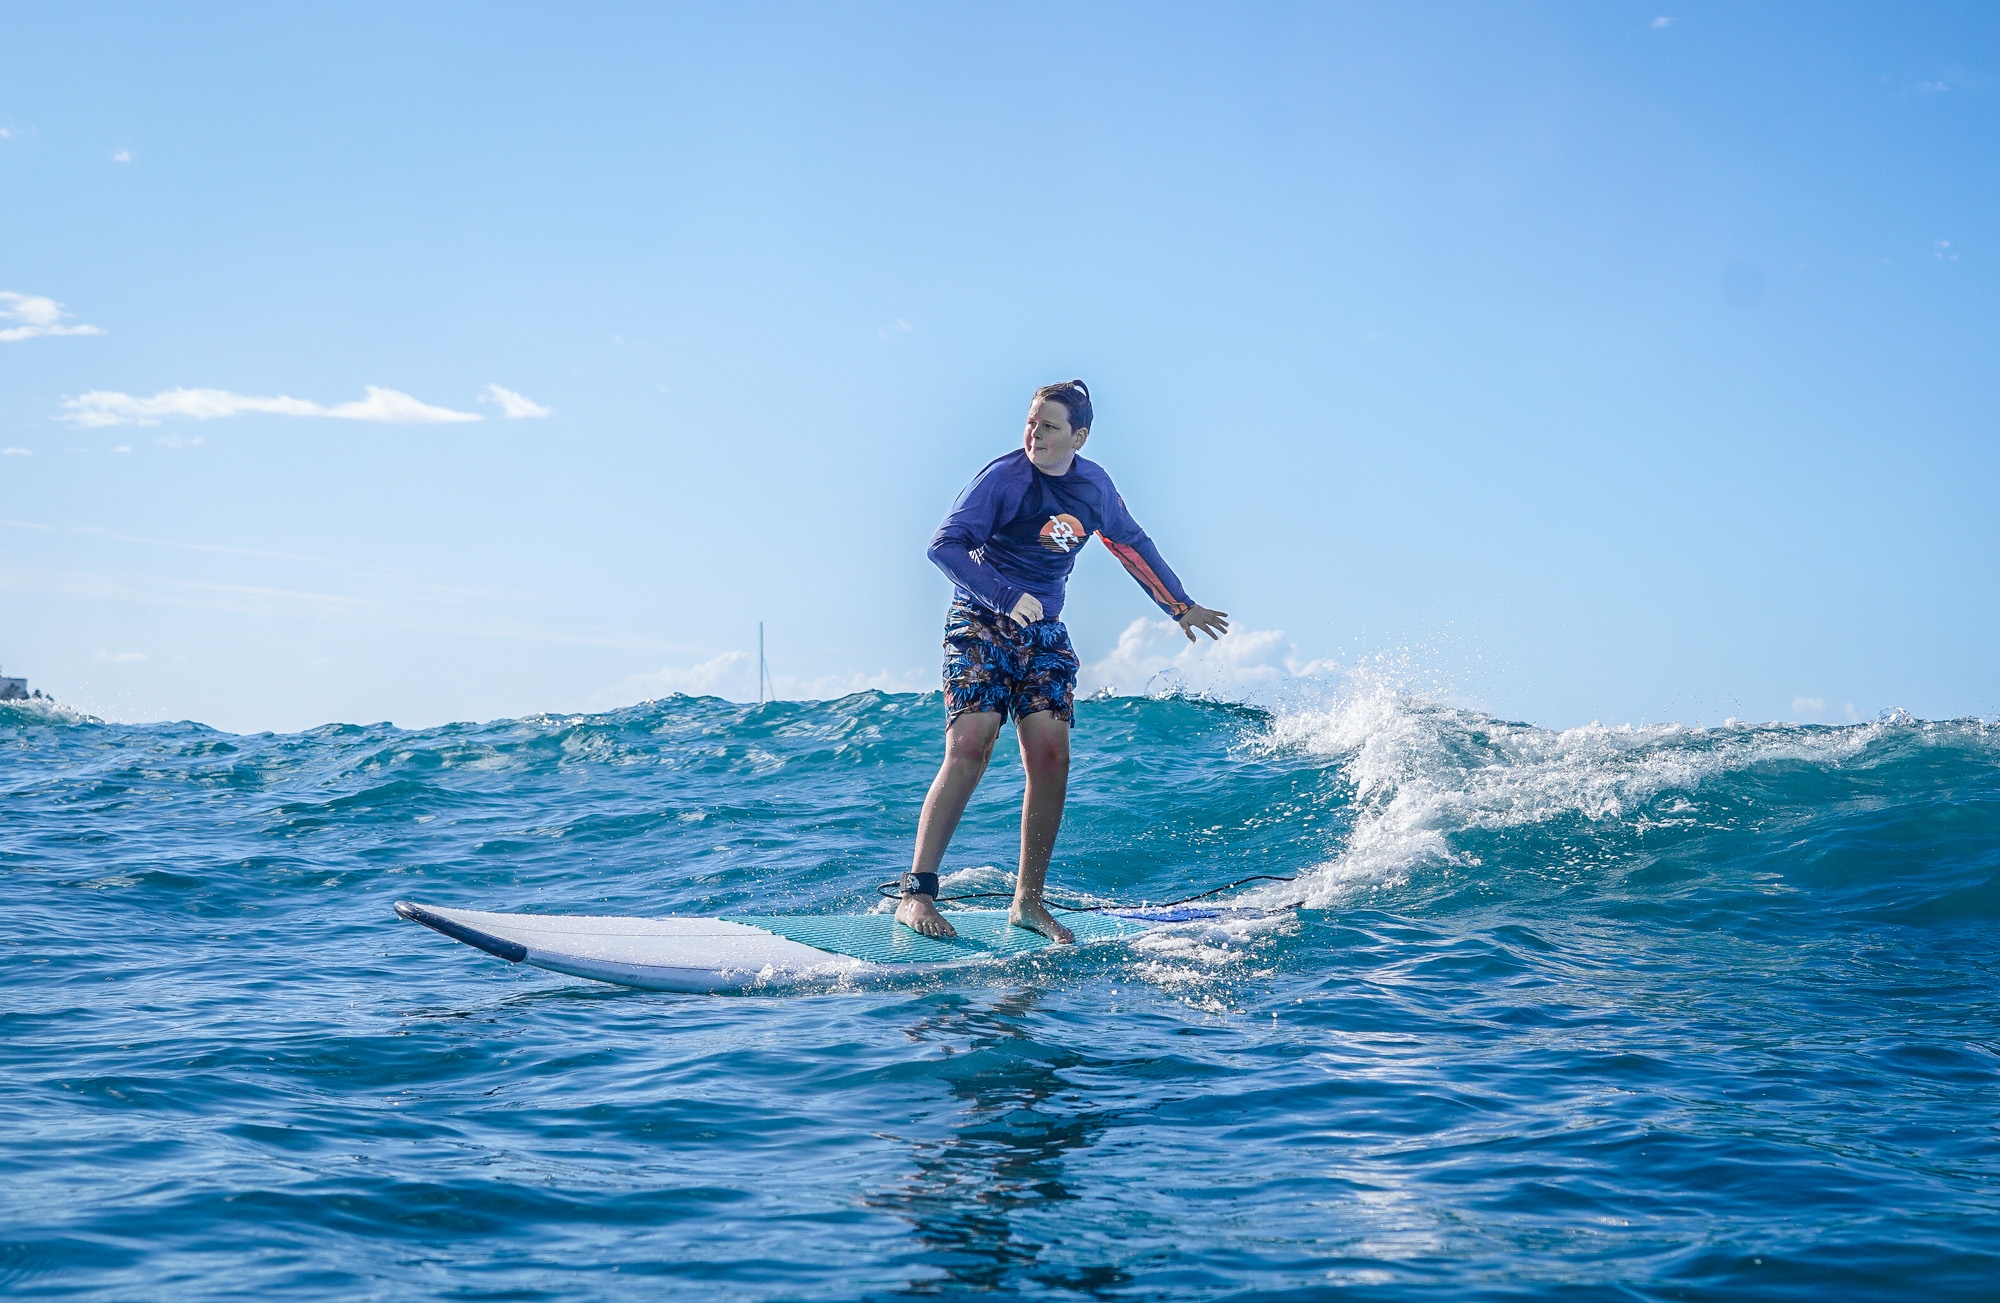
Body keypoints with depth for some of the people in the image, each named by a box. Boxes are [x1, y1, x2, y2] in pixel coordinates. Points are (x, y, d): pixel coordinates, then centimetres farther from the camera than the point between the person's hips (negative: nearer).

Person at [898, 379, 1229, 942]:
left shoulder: (1094, 484, 4)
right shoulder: (1004, 476, -13)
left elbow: (1132, 545, 22)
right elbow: (945, 545, -18)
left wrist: (1181, 606, 26)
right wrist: (1011, 598, -27)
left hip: (1045, 635, 5)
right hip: (981, 625, -5)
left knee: (1050, 760, -8)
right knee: (969, 751, -19)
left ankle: (1028, 902, 3)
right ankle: (916, 895, -17)